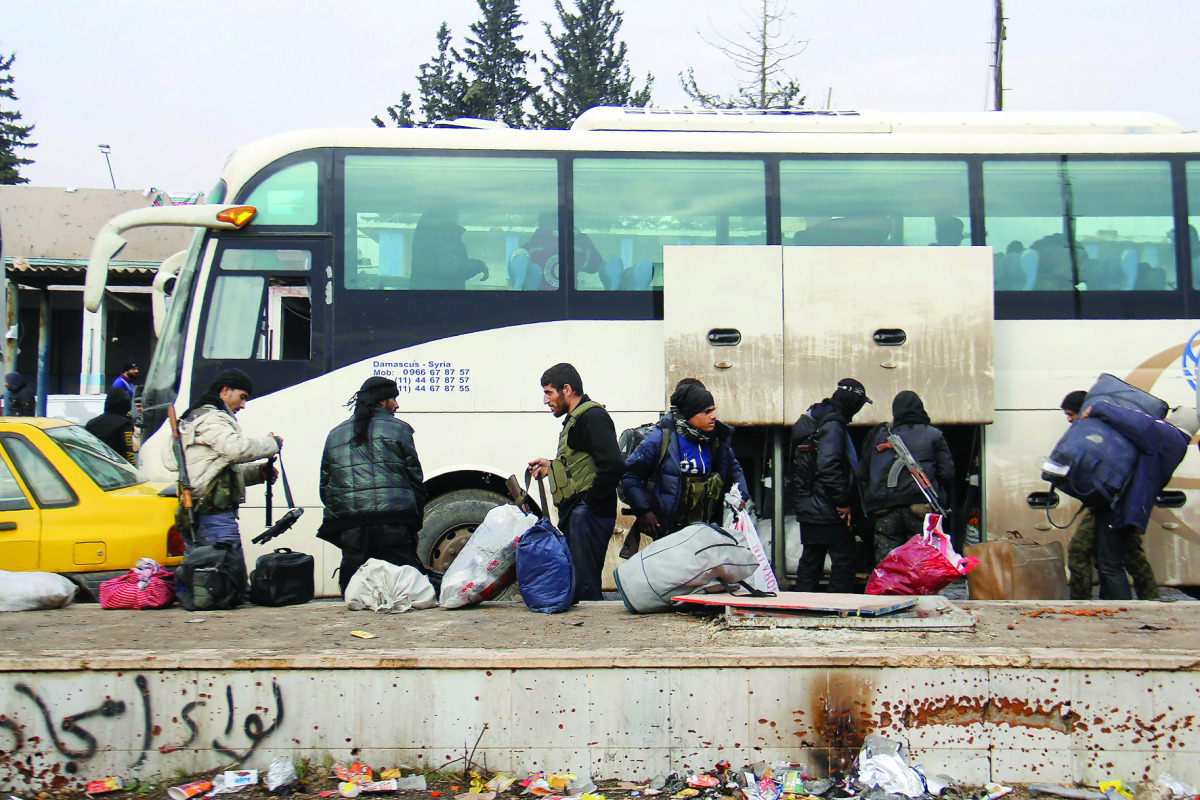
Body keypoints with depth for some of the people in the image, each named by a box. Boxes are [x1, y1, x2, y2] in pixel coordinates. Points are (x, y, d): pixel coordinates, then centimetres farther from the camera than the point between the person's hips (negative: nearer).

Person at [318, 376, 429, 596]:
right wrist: (416, 520, 14)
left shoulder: (335, 434, 19)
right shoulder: (398, 429, 8)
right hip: (393, 522, -3)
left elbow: (325, 486, 19)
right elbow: (415, 478, 6)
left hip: (349, 526, 3)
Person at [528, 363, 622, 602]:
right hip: (576, 515, 11)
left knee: (583, 587, -14)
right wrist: (551, 467, 22)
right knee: (572, 584, 11)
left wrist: (589, 502, -19)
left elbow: (613, 465, -24)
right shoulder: (574, 420, 24)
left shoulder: (592, 417, -11)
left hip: (588, 516, -11)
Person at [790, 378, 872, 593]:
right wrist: (842, 502, -17)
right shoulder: (832, 426, -16)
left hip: (807, 509, 9)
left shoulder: (809, 420, 15)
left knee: (810, 561, 15)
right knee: (844, 560, 0)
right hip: (828, 511, -9)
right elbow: (828, 467, -26)